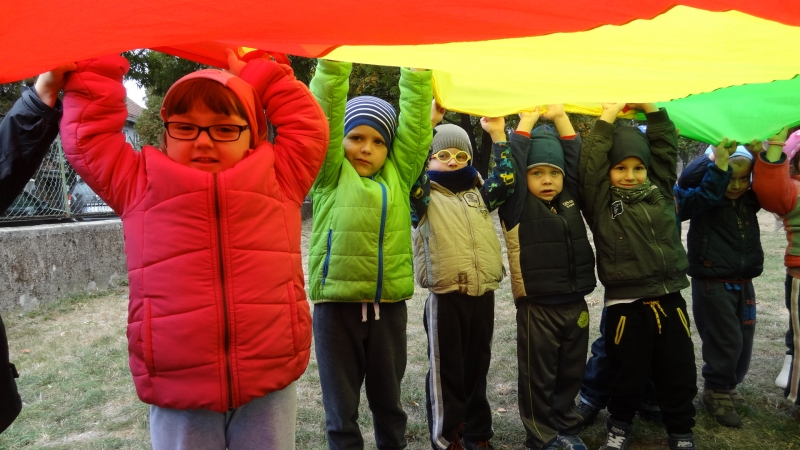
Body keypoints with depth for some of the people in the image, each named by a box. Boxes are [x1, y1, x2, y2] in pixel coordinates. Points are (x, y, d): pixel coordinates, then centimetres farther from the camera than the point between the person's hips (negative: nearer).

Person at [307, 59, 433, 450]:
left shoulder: (398, 173, 7)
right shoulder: (330, 174, 2)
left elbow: (415, 113, 4)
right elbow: (326, 108, -6)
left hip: (388, 305, 2)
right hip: (335, 304, -2)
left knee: (388, 400, 19)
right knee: (341, 408, 10)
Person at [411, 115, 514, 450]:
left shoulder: (478, 194, 15)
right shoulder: (425, 196, 1)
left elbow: (505, 182, 1)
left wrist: (497, 135, -2)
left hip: (483, 295, 5)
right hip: (445, 297, -4)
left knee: (477, 367, 16)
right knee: (446, 370, 5)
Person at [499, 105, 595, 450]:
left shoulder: (570, 199, 7)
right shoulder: (519, 206, -6)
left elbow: (578, 160, 5)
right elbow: (511, 167, -17)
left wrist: (559, 117, 1)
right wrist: (526, 121, -9)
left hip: (575, 304, 5)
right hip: (537, 307, -5)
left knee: (570, 373, 17)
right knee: (539, 377, 7)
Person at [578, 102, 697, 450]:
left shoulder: (660, 191, 8)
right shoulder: (601, 201, -3)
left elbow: (666, 148, 7)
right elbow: (591, 160, -12)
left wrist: (648, 105, 0)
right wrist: (609, 114, -10)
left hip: (669, 300, 4)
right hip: (626, 305, -3)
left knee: (679, 374, 13)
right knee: (629, 374, 11)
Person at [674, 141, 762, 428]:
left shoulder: (750, 199, 7)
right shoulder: (700, 198, -12)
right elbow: (688, 181, -32)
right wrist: (718, 164, -38)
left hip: (743, 283, 7)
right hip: (712, 283, -7)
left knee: (743, 341, 13)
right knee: (725, 340, -4)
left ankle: (727, 388, 33)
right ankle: (716, 394, 15)